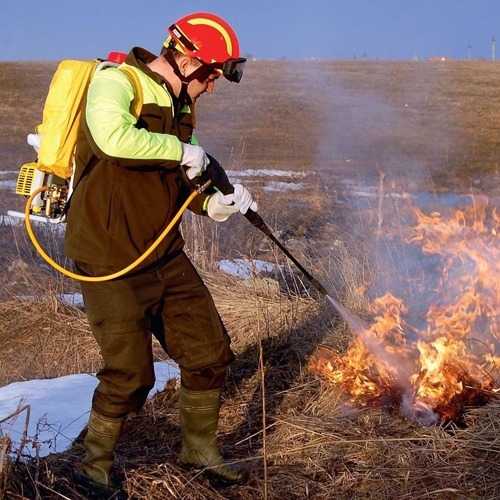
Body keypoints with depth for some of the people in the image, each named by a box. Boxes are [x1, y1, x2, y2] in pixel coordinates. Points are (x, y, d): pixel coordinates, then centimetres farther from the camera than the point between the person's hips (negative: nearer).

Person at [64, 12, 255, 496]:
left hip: (165, 256, 8)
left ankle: (198, 447, 31)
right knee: (131, 376, -5)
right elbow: (114, 137, -37)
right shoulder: (116, 82, -15)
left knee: (210, 353, 9)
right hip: (111, 263, -8)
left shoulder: (177, 105, 13)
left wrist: (215, 202, -1)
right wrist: (182, 150, -23)